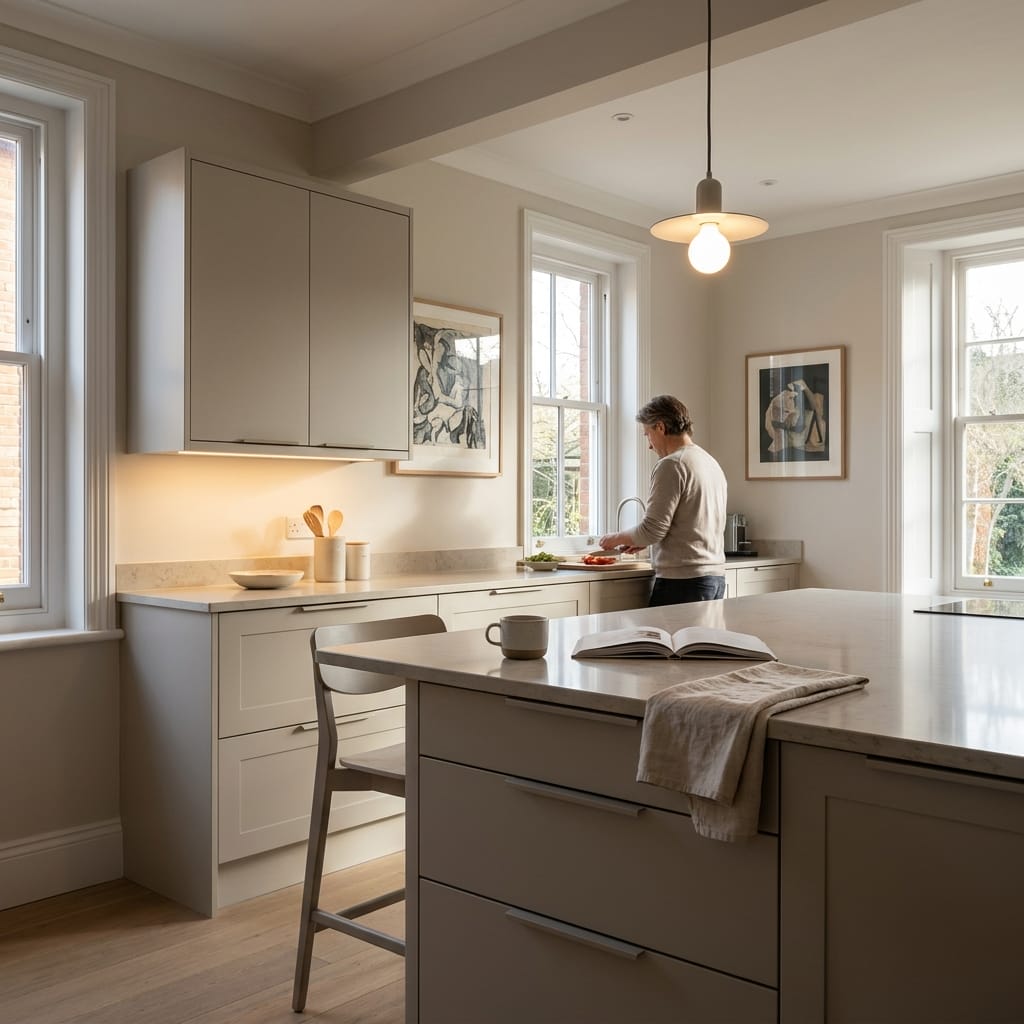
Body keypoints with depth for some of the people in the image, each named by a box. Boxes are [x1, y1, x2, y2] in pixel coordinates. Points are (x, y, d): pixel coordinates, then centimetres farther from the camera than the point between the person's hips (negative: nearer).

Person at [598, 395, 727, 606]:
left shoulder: (671, 465, -11)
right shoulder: (712, 463, 16)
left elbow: (652, 529, -14)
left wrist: (617, 538, 4)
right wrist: (642, 540, 21)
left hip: (683, 580, -9)